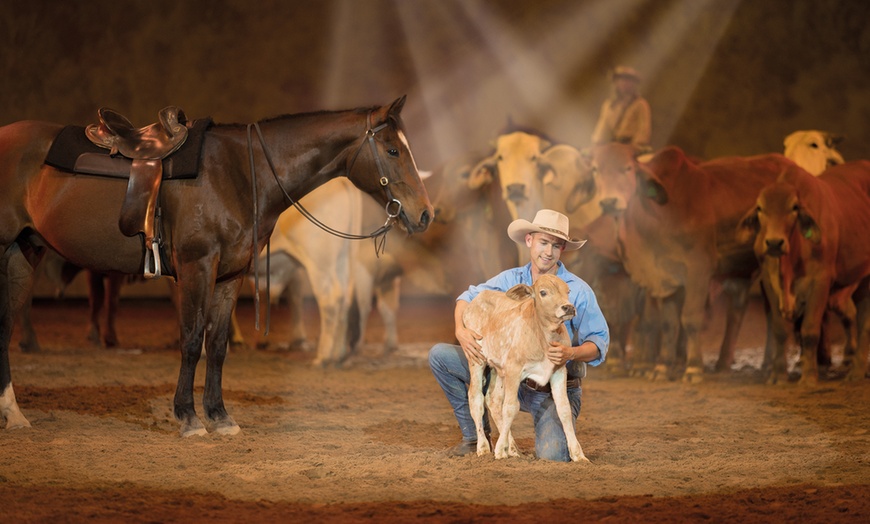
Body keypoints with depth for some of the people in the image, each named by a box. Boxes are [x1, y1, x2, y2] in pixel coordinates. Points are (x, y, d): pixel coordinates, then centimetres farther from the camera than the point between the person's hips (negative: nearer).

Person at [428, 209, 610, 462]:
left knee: (552, 456, -29)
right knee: (440, 355, -5)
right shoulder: (511, 280, 0)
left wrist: (571, 353, -35)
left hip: (554, 389, -4)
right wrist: (461, 330, -16)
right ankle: (475, 436, 5)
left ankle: (550, 429, 13)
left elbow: (599, 343, -13)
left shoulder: (578, 291, -12)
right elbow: (469, 298, 7)